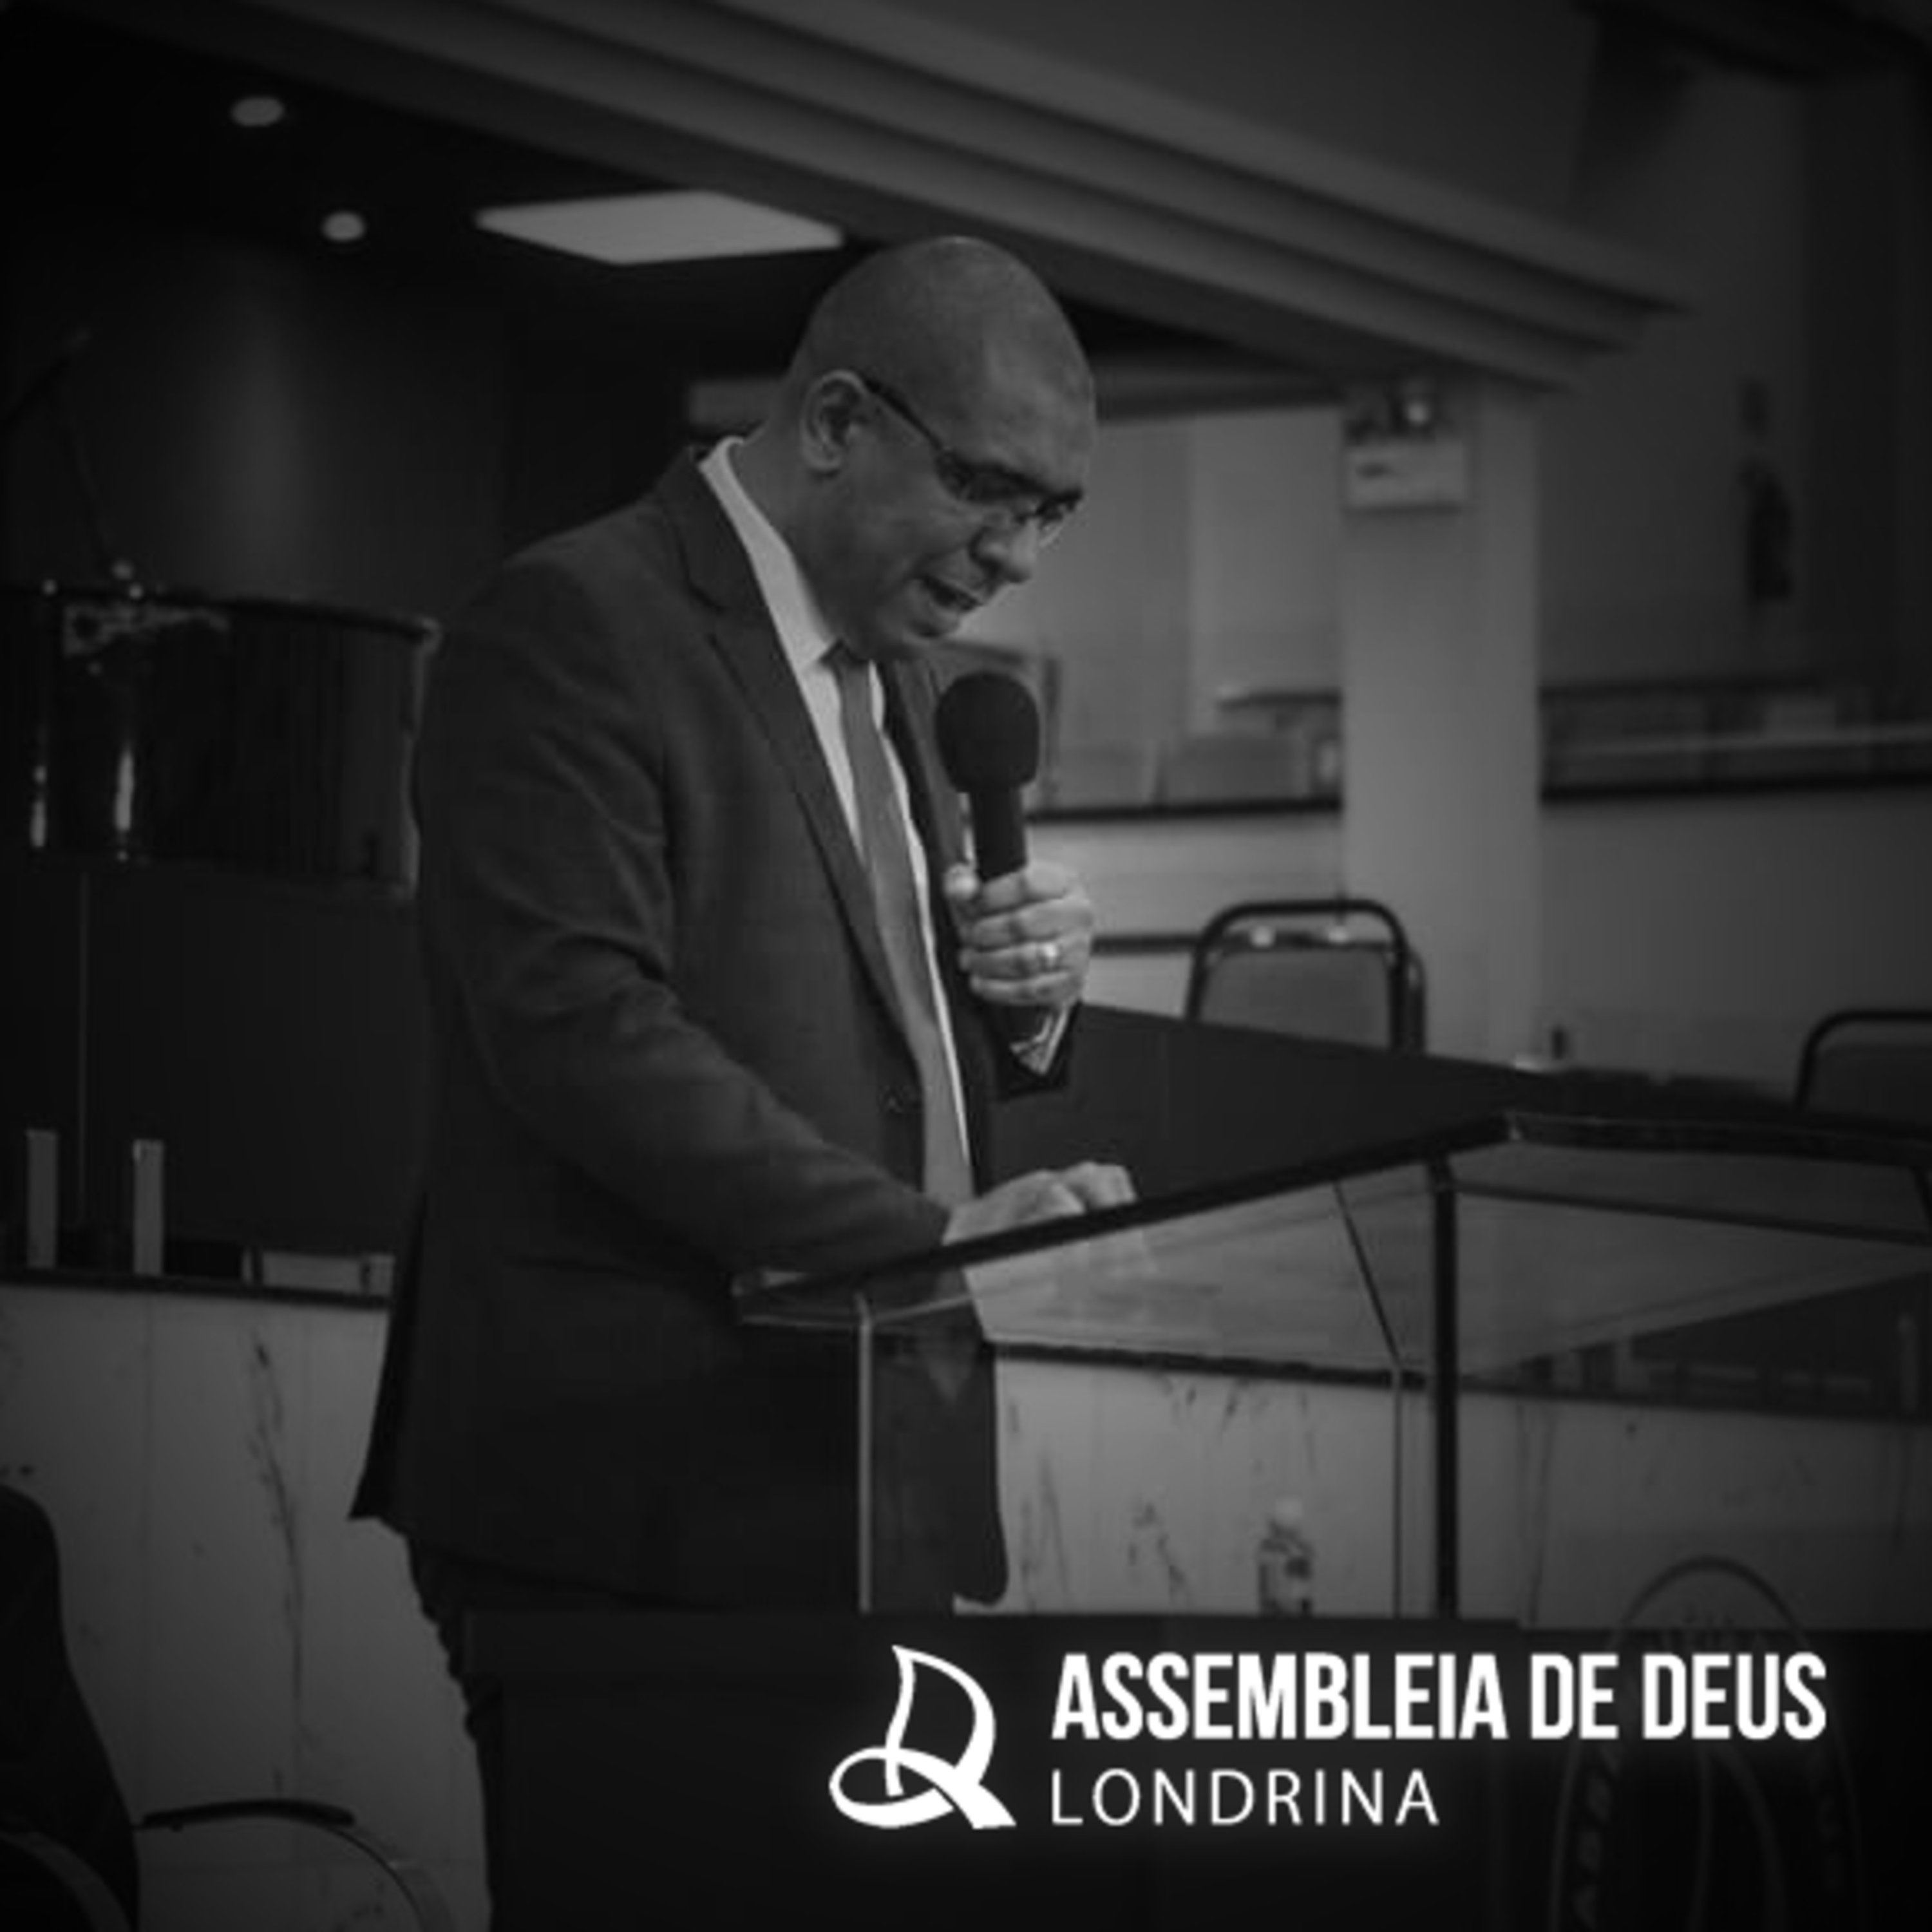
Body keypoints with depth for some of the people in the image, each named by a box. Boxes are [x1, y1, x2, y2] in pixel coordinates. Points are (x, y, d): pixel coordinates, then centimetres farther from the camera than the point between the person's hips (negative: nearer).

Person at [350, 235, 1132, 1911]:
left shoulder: (889, 670, 18)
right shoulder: (572, 629, -10)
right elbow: (578, 1025, -20)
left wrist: (1025, 995, 2)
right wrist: (931, 1234, -25)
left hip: (860, 1493, 8)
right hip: (638, 1504, -8)